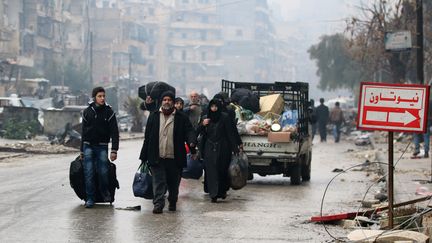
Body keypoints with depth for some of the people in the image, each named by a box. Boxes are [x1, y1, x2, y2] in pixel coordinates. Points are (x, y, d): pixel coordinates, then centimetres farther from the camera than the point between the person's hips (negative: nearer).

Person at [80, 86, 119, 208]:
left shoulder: (109, 112, -1)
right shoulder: (87, 112, 6)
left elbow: (114, 132, -3)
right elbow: (84, 131, 13)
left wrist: (114, 150, -12)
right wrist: (82, 150, 13)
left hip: (102, 147, -1)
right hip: (88, 146, 1)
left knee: (103, 172, -6)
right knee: (89, 173, -4)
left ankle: (104, 191, 22)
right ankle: (90, 198, 3)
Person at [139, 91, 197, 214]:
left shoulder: (181, 118, 4)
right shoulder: (154, 116, 8)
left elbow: (189, 131, -4)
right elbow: (147, 137, 9)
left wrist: (192, 142, -27)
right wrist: (144, 156, 7)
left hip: (174, 158, 0)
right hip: (157, 158, 0)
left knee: (174, 183, 11)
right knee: (159, 182, -7)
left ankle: (172, 203, 30)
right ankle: (158, 204, -8)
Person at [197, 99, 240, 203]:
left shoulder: (224, 117, -4)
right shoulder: (207, 118, 9)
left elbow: (230, 133, -7)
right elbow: (201, 133, 11)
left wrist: (235, 148, -12)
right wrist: (203, 125, -10)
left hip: (222, 148, -3)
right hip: (209, 148, 3)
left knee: (222, 170, 4)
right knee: (211, 171, -4)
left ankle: (222, 191, 23)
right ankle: (214, 194, -4)